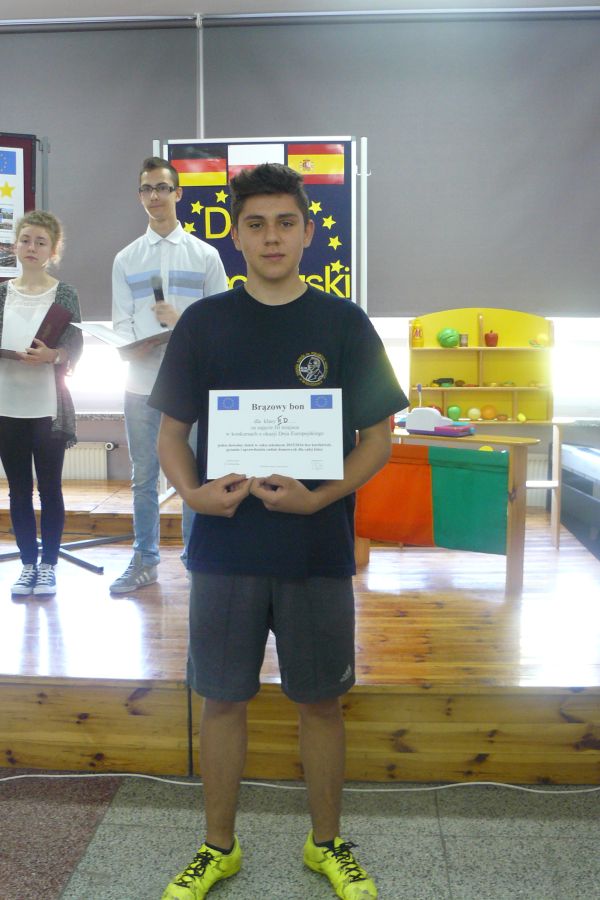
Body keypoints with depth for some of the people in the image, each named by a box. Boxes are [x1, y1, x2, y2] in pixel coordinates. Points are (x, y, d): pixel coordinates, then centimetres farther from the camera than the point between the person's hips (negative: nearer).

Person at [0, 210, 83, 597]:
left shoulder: (64, 293, -2)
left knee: (50, 487, 6)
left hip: (49, 408, -3)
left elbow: (76, 348, -4)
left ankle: (48, 565, 18)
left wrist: (52, 355, -23)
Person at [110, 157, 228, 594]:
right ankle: (145, 560, 21)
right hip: (142, 381, 2)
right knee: (144, 475, 9)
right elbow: (122, 321, 6)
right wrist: (132, 346, -15)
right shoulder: (126, 259, 10)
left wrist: (183, 319, -15)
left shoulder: (205, 255, 6)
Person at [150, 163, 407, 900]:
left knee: (319, 700, 12)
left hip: (317, 550, 0)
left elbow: (377, 438, -1)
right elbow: (170, 433, 5)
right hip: (225, 546, 1)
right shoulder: (203, 322, 2)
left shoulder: (344, 324, -1)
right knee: (222, 699, 12)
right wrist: (192, 491, -16)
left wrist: (319, 498, -18)